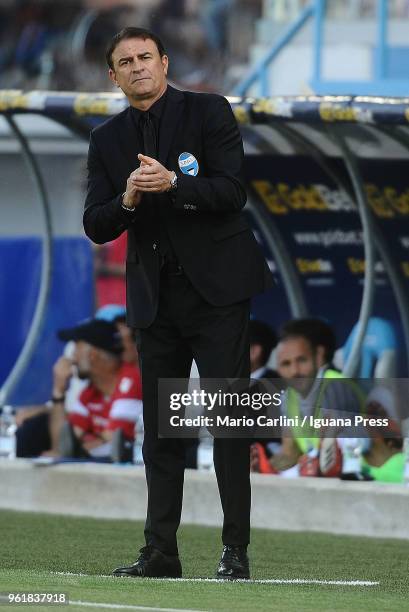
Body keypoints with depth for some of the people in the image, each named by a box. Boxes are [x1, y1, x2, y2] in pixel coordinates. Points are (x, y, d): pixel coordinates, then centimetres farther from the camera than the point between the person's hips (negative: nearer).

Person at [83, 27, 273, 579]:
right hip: (155, 299, 4)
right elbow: (96, 226, 4)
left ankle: (236, 549, -4)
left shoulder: (209, 113, -2)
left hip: (216, 287, -4)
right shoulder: (107, 140, 9)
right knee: (160, 427, 6)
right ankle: (161, 551, 9)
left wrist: (172, 183, -25)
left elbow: (233, 192, -11)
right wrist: (127, 200, -16)